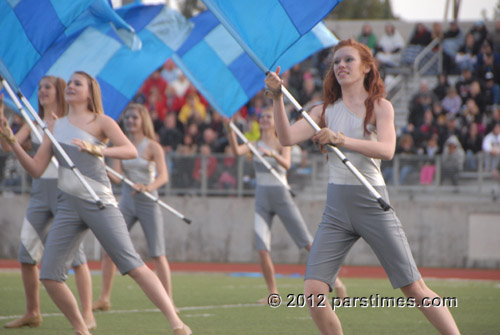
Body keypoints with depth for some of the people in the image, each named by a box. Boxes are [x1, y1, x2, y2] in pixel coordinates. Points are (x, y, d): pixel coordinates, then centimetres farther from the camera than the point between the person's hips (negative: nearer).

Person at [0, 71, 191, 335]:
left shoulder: (101, 122, 1)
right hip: (68, 205, 5)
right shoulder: (55, 126, 14)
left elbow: (131, 151, -14)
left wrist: (98, 150, -29)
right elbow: (36, 169, 12)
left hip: (99, 203, -5)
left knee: (132, 264, -13)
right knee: (49, 275, -4)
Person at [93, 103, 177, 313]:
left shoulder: (153, 147, -6)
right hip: (126, 203, 4)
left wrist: (148, 187, -36)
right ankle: (104, 298, 3)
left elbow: (163, 176, -17)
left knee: (157, 254, -3)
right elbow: (117, 177, 1)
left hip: (148, 203, -4)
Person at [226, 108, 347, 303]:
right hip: (262, 198, 2)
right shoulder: (255, 144, 6)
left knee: (308, 243, 2)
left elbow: (287, 164, -21)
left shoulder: (281, 143, -2)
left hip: (281, 197, -2)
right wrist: (230, 131, -29)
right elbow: (237, 151, -13)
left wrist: (272, 154, -41)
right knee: (262, 248, -12)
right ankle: (273, 293, -3)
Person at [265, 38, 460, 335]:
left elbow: (387, 150, -18)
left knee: (415, 289, -4)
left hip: (373, 204, -4)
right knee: (314, 293, -9)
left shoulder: (380, 107, 0)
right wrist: (277, 97, -14)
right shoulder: (325, 111, 12)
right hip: (336, 209, 4)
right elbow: (287, 137, -1)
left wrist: (342, 140, -31)